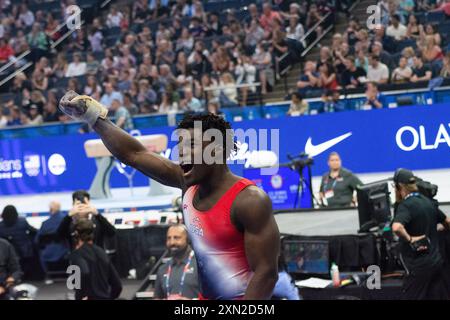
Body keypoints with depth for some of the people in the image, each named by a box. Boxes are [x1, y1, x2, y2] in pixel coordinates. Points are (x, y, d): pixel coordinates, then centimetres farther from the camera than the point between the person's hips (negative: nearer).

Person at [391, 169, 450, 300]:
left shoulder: (405, 205, -17)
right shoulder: (428, 202, 8)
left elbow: (396, 227, -38)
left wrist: (410, 239, -22)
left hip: (419, 265, -8)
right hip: (436, 261, 8)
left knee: (411, 296, 1)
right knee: (438, 296, 11)